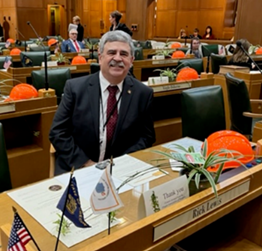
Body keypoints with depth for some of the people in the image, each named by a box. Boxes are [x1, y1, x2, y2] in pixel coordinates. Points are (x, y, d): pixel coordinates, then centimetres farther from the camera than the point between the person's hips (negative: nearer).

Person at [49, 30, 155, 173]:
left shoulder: (143, 93, -1)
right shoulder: (75, 88, -4)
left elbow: (146, 136, 4)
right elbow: (58, 132, -2)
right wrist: (85, 163, -12)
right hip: (76, 168, -1)